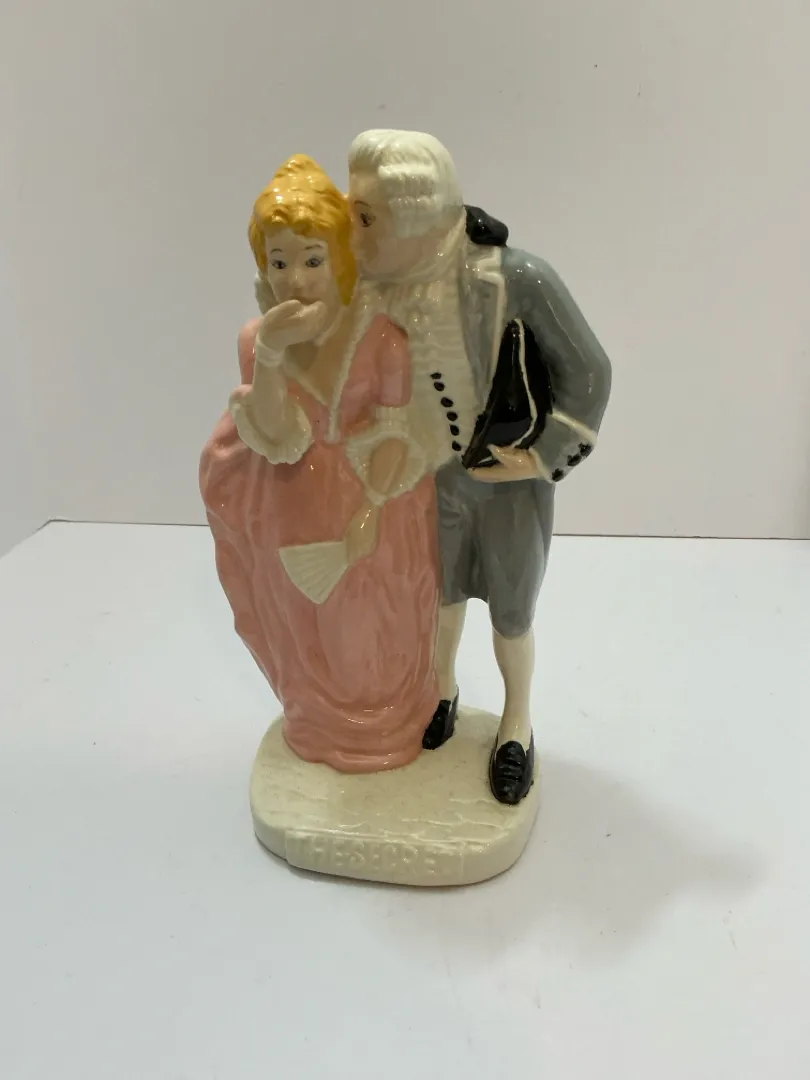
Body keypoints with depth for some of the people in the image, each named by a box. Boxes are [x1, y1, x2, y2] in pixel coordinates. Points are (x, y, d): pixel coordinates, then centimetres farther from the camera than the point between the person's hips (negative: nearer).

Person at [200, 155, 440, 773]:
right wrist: (270, 352, -36)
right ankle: (324, 723, 52)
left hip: (371, 494, -2)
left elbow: (394, 435, -14)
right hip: (294, 506, 2)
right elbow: (280, 441, -24)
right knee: (312, 628, 23)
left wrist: (370, 509, -20)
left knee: (376, 627, 19)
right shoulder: (257, 337, -15)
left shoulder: (382, 337, -22)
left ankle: (386, 720, 49)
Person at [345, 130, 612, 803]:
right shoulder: (376, 287, -18)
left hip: (513, 482, -3)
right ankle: (444, 686, 55)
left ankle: (517, 721, 44)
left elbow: (588, 373, -16)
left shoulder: (517, 280, -29)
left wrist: (541, 458, -16)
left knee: (511, 615, 15)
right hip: (433, 483, 3)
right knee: (443, 596, 25)